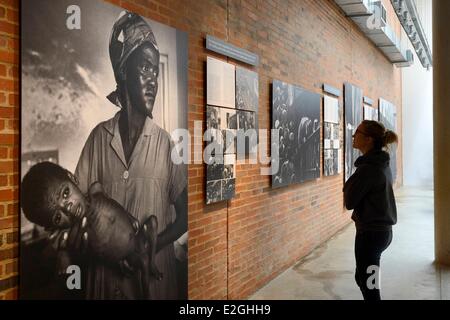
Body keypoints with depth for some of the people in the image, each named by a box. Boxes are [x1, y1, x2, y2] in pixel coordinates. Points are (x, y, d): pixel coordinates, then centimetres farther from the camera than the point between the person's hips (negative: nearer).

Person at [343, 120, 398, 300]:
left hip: (370, 232, -9)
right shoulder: (382, 163, 8)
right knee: (362, 278, 23)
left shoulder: (367, 168, -21)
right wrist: (352, 187, 2)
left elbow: (349, 201, -15)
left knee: (368, 286, 4)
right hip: (382, 230, 9)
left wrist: (349, 185, 1)